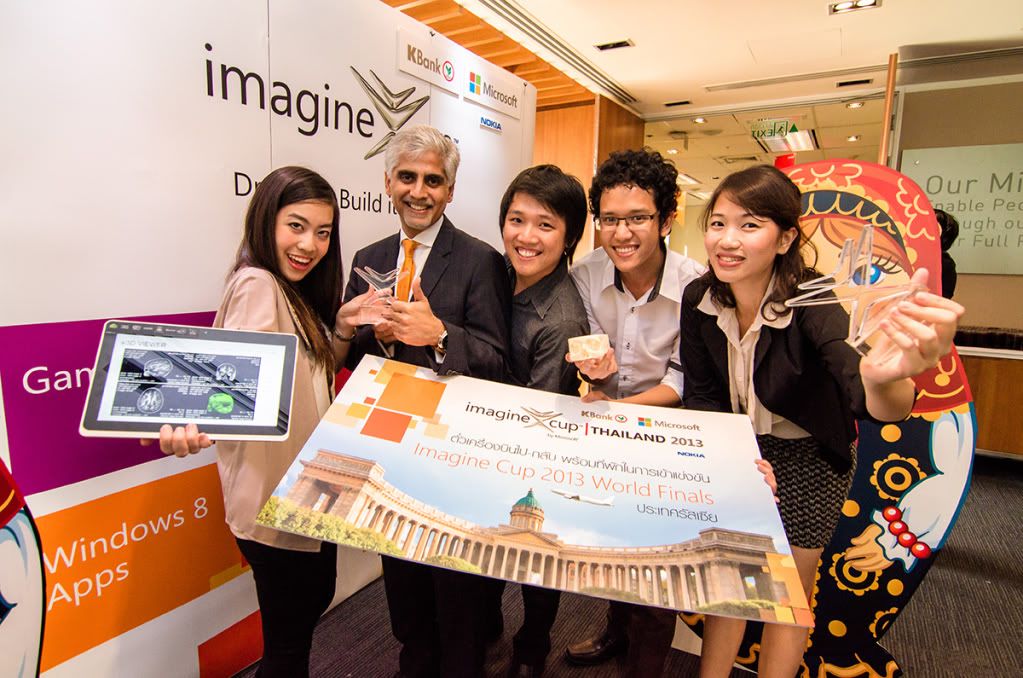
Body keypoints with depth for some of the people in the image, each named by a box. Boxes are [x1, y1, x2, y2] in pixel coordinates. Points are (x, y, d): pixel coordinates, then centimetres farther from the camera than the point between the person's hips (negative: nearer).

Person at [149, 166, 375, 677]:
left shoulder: (294, 291, 7)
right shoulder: (257, 285, -21)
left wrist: (341, 328, -4)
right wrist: (194, 423, -54)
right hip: (274, 503, -9)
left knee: (316, 599, 28)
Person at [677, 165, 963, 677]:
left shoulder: (809, 302, -29)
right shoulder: (699, 300, -17)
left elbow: (873, 404, -44)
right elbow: (700, 395, -8)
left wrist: (883, 379, -67)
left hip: (808, 458, -2)